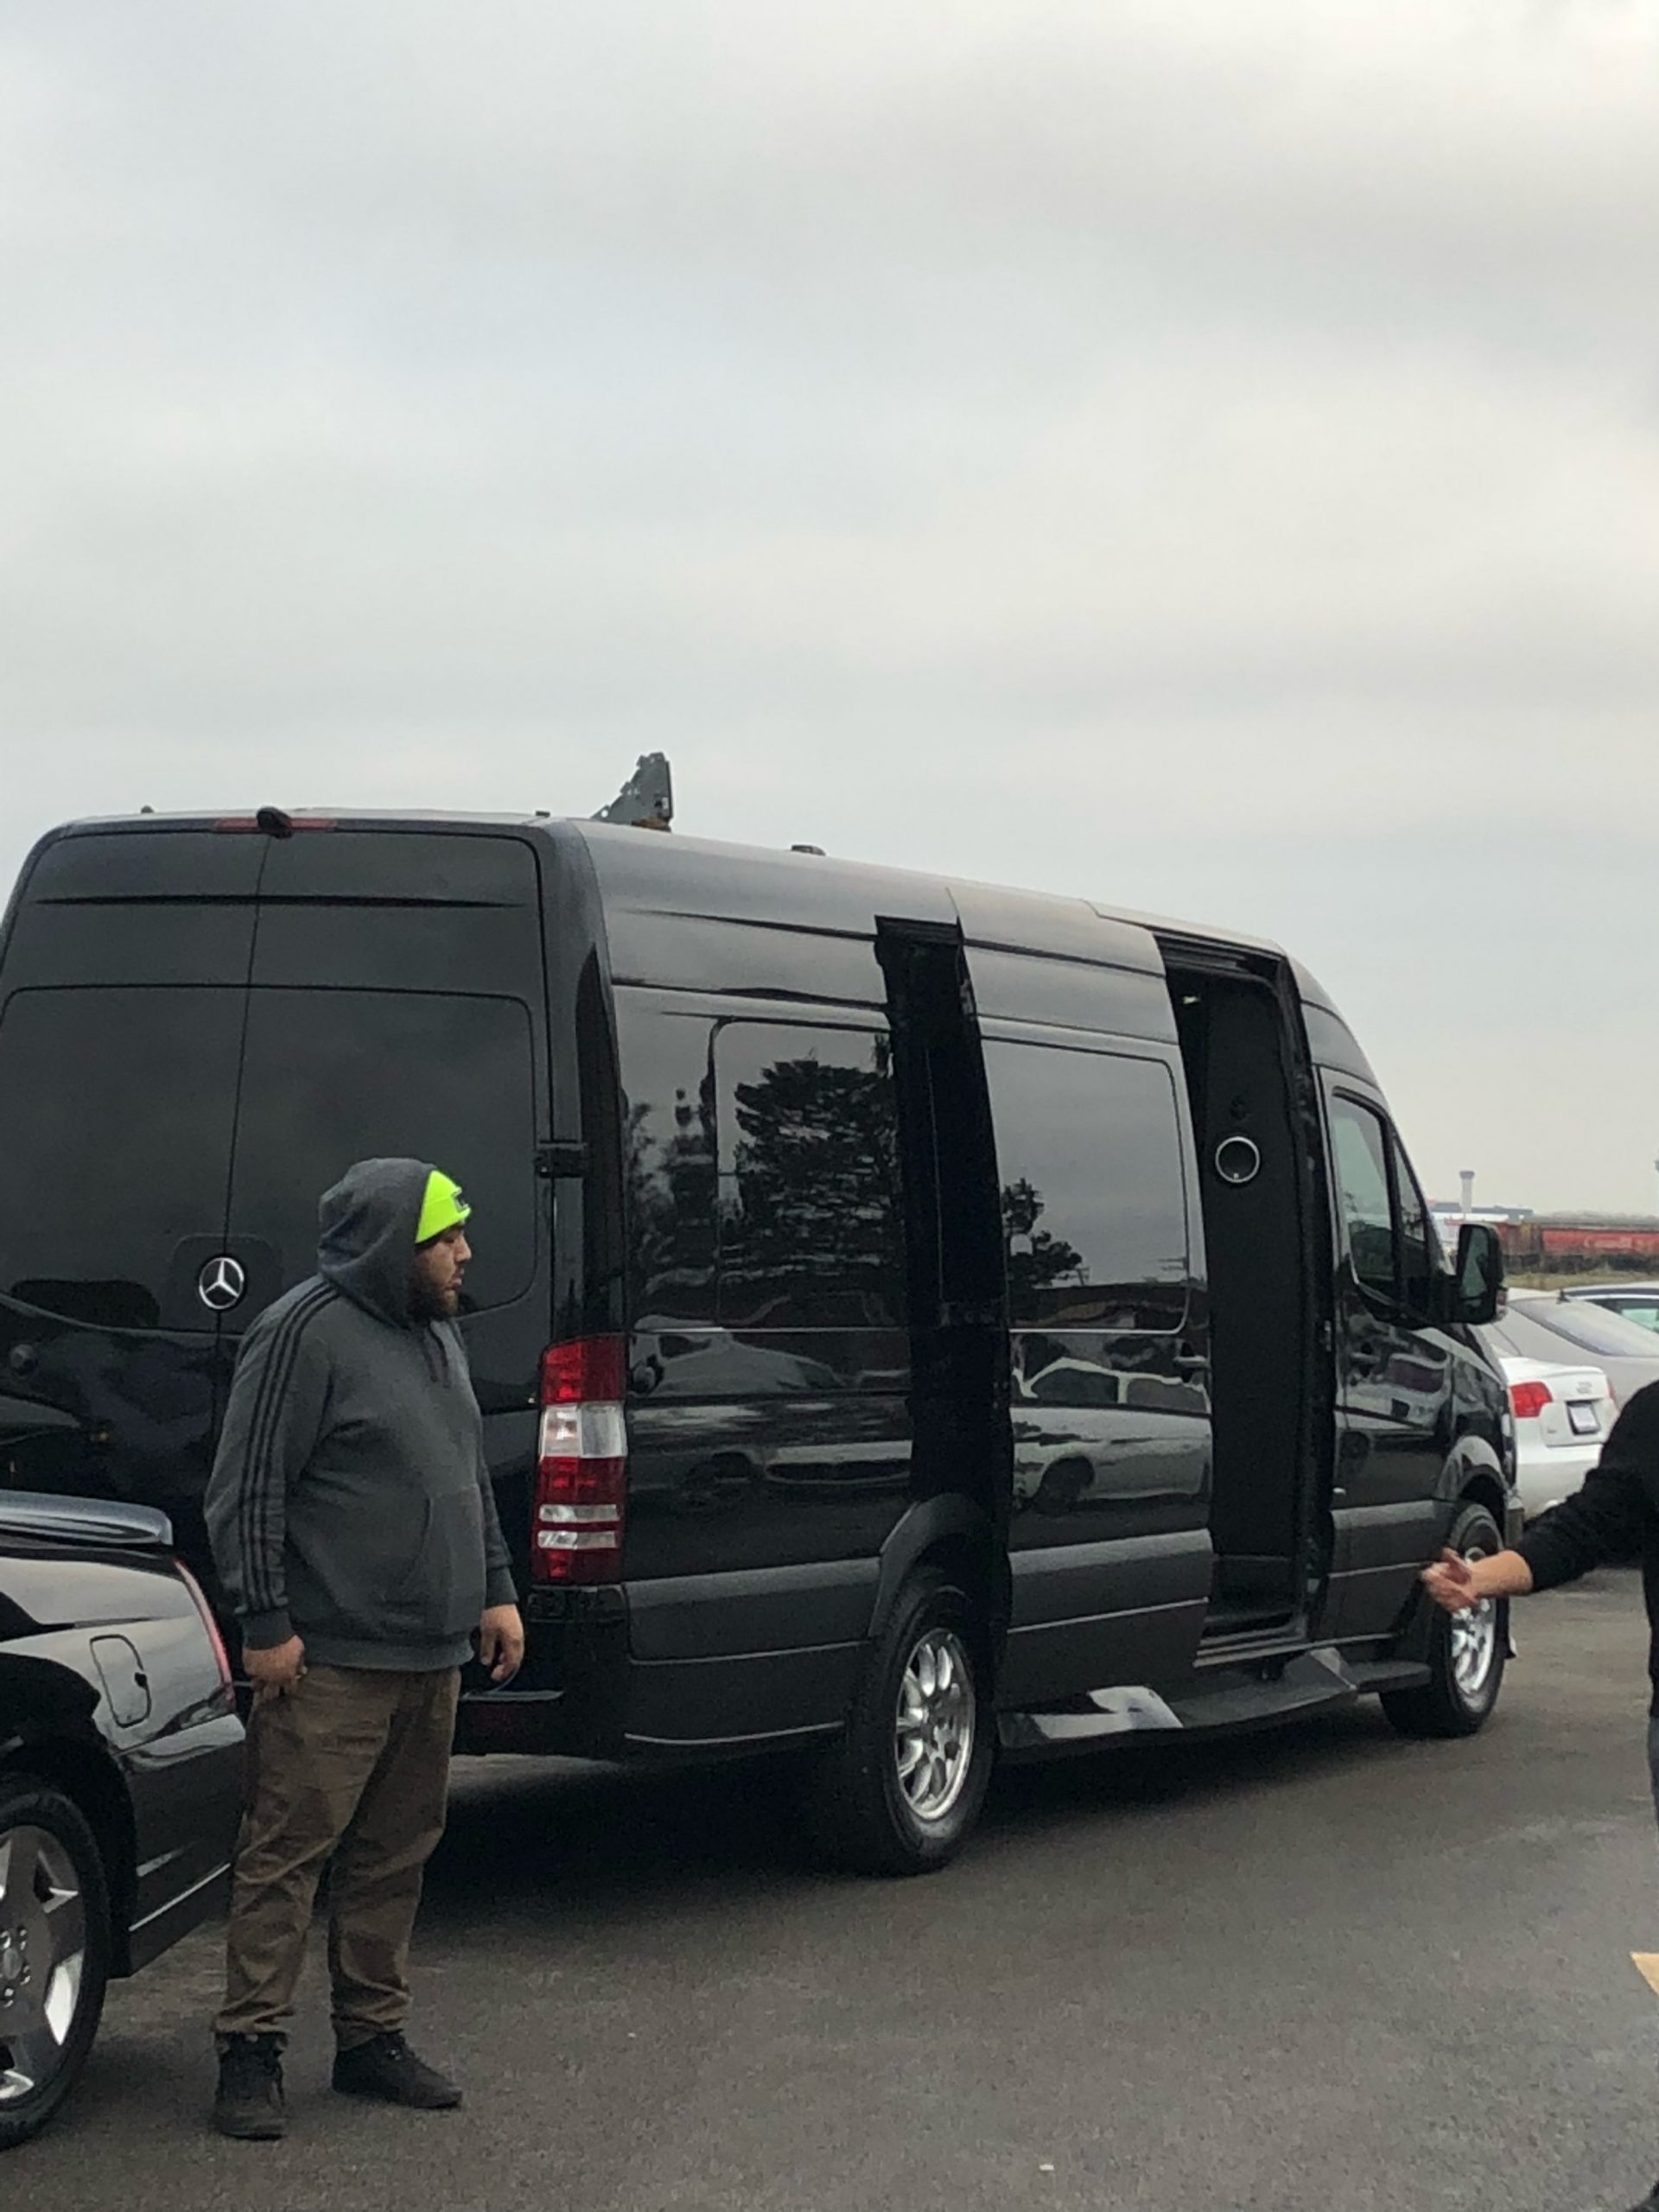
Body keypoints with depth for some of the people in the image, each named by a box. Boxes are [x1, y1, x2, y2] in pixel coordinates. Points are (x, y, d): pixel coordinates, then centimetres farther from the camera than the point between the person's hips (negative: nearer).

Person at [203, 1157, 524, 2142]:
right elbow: (246, 1492, -12)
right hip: (331, 1661, -8)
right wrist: (267, 1622, -15)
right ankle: (251, 2049, -1)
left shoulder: (439, 1335, 16)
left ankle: (373, 2037, 21)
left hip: (433, 1657, 8)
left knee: (397, 1856, 13)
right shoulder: (306, 1333, -11)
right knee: (287, 1853, -6)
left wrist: (497, 1590, 18)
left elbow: (474, 1477, 25)